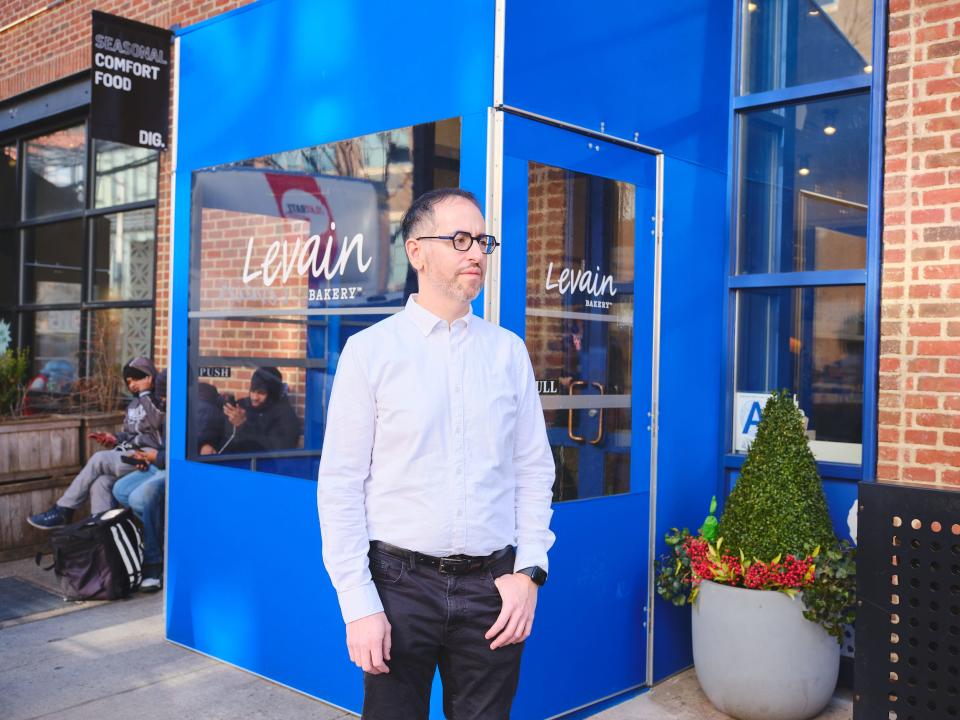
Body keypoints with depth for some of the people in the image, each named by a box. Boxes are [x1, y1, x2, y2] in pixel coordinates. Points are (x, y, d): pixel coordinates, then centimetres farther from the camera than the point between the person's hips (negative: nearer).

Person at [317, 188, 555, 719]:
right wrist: (358, 605, -8)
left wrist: (529, 571, -2)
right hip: (401, 582, -2)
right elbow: (340, 484, -5)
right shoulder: (370, 350, -3)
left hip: (492, 586, 2)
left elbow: (534, 470, 7)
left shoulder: (509, 351, 5)